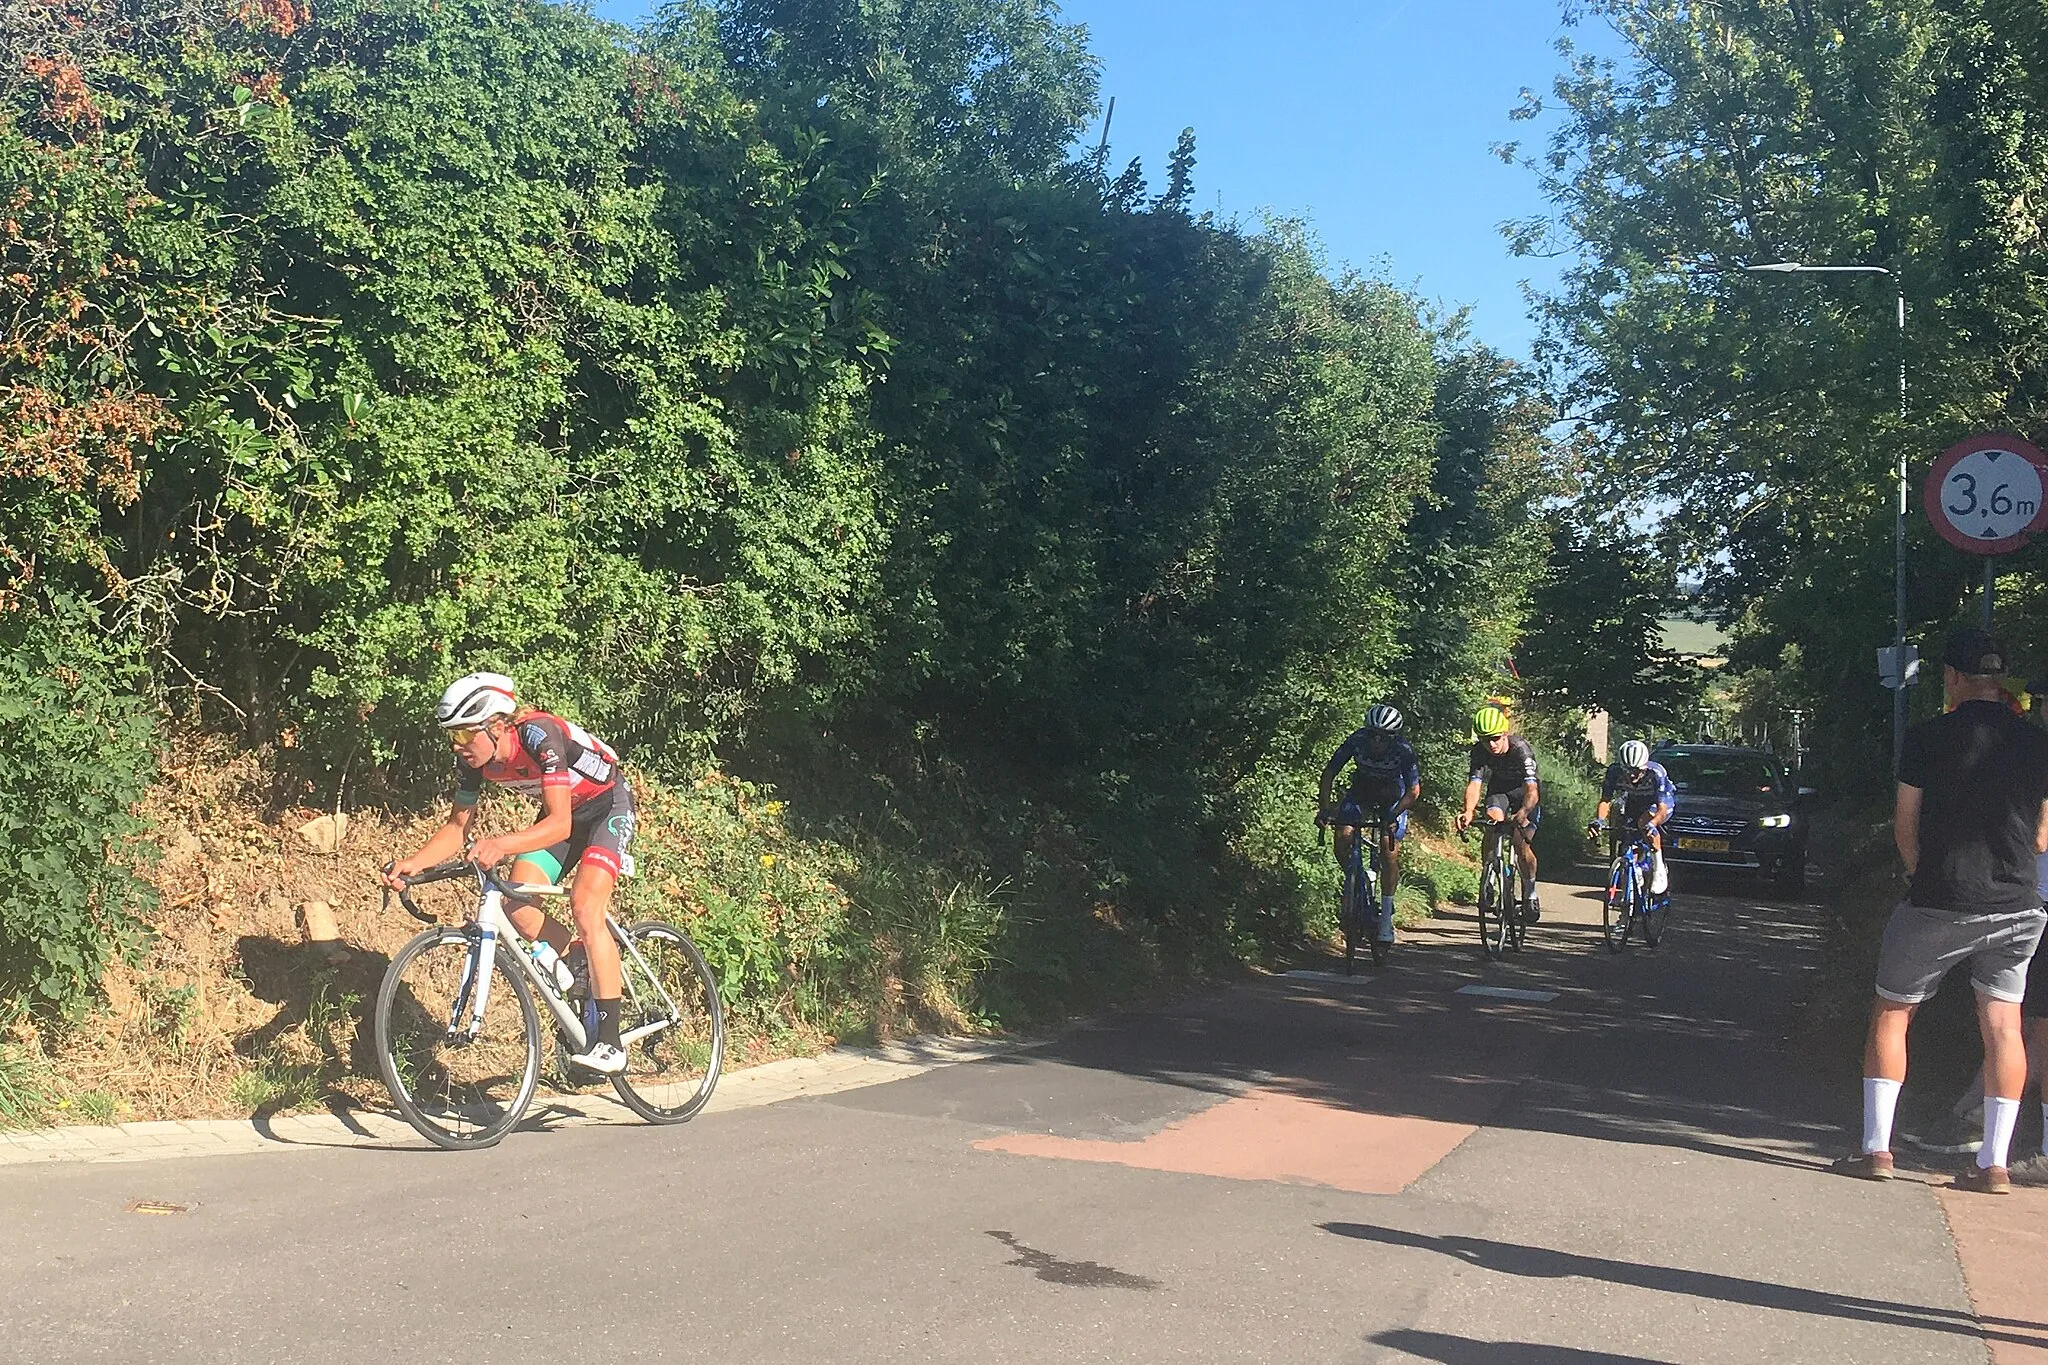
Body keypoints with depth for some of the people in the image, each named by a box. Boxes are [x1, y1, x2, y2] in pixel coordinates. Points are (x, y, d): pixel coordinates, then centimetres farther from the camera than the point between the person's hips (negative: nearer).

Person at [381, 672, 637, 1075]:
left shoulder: (540, 735, -34)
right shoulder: (474, 759, -14)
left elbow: (560, 825, -41)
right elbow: (457, 826, -3)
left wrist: (502, 845, -56)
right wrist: (413, 862, -21)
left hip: (608, 806, -7)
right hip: (561, 813, 7)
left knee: (584, 906, -25)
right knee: (518, 909, -13)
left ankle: (609, 1043, -23)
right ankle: (586, 972, 12)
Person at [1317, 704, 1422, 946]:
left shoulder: (1403, 749, -30)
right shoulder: (1357, 740, -27)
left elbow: (1414, 791, -25)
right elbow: (1329, 772, -19)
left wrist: (1392, 816, -37)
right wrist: (1324, 807, -29)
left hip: (1393, 798, -2)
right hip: (1362, 792, 2)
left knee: (1390, 852, -14)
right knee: (1343, 837, -20)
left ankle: (1386, 916, -2)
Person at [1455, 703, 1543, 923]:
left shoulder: (1520, 748, -34)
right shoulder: (1479, 750, -25)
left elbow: (1532, 789, -43)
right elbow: (1475, 783, -33)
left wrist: (1522, 814, -62)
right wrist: (1468, 812, -52)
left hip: (1525, 793, -3)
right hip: (1498, 789, 3)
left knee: (1521, 842, -17)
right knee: (1493, 822, -27)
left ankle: (1530, 893, 7)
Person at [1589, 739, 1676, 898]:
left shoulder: (1656, 773, -37)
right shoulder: (1615, 771, -29)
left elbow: (1662, 809, -41)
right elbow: (1605, 800, -26)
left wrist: (1651, 824, -61)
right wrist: (1598, 820, -47)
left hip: (1663, 802, -4)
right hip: (1634, 802, 5)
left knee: (1645, 821, -34)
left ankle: (1659, 870, -24)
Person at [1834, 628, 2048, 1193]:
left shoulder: (1929, 737, -7)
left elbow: (1905, 825, 0)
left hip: (1939, 904, -3)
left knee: (1890, 1014, 9)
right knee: (2003, 1027, 9)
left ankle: (1876, 1148, 5)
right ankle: (1994, 1163, 8)